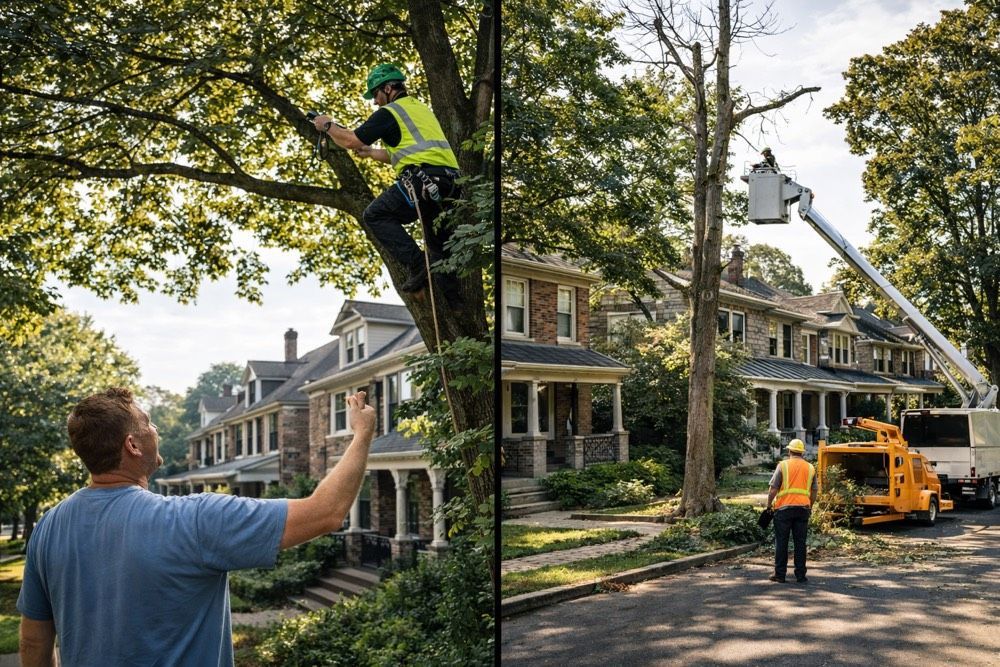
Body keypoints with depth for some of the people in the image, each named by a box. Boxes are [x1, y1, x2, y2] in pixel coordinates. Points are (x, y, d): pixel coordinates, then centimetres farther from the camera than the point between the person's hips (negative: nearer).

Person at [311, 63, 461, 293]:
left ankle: (417, 266, -9)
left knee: (376, 215, 3)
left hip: (423, 178, -8)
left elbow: (351, 141, 4)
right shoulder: (422, 109, 31)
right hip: (451, 182, 8)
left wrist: (328, 125, 21)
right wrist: (370, 152, 47)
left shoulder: (389, 112, 4)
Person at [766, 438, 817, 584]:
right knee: (800, 542, 8)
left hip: (784, 508, -3)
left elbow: (773, 490, -5)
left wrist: (769, 505, 6)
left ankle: (780, 574, 8)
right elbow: (814, 493, 13)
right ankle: (801, 576, 10)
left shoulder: (783, 465, -3)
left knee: (781, 542, 4)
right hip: (803, 509, 3)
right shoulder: (810, 468, 9)